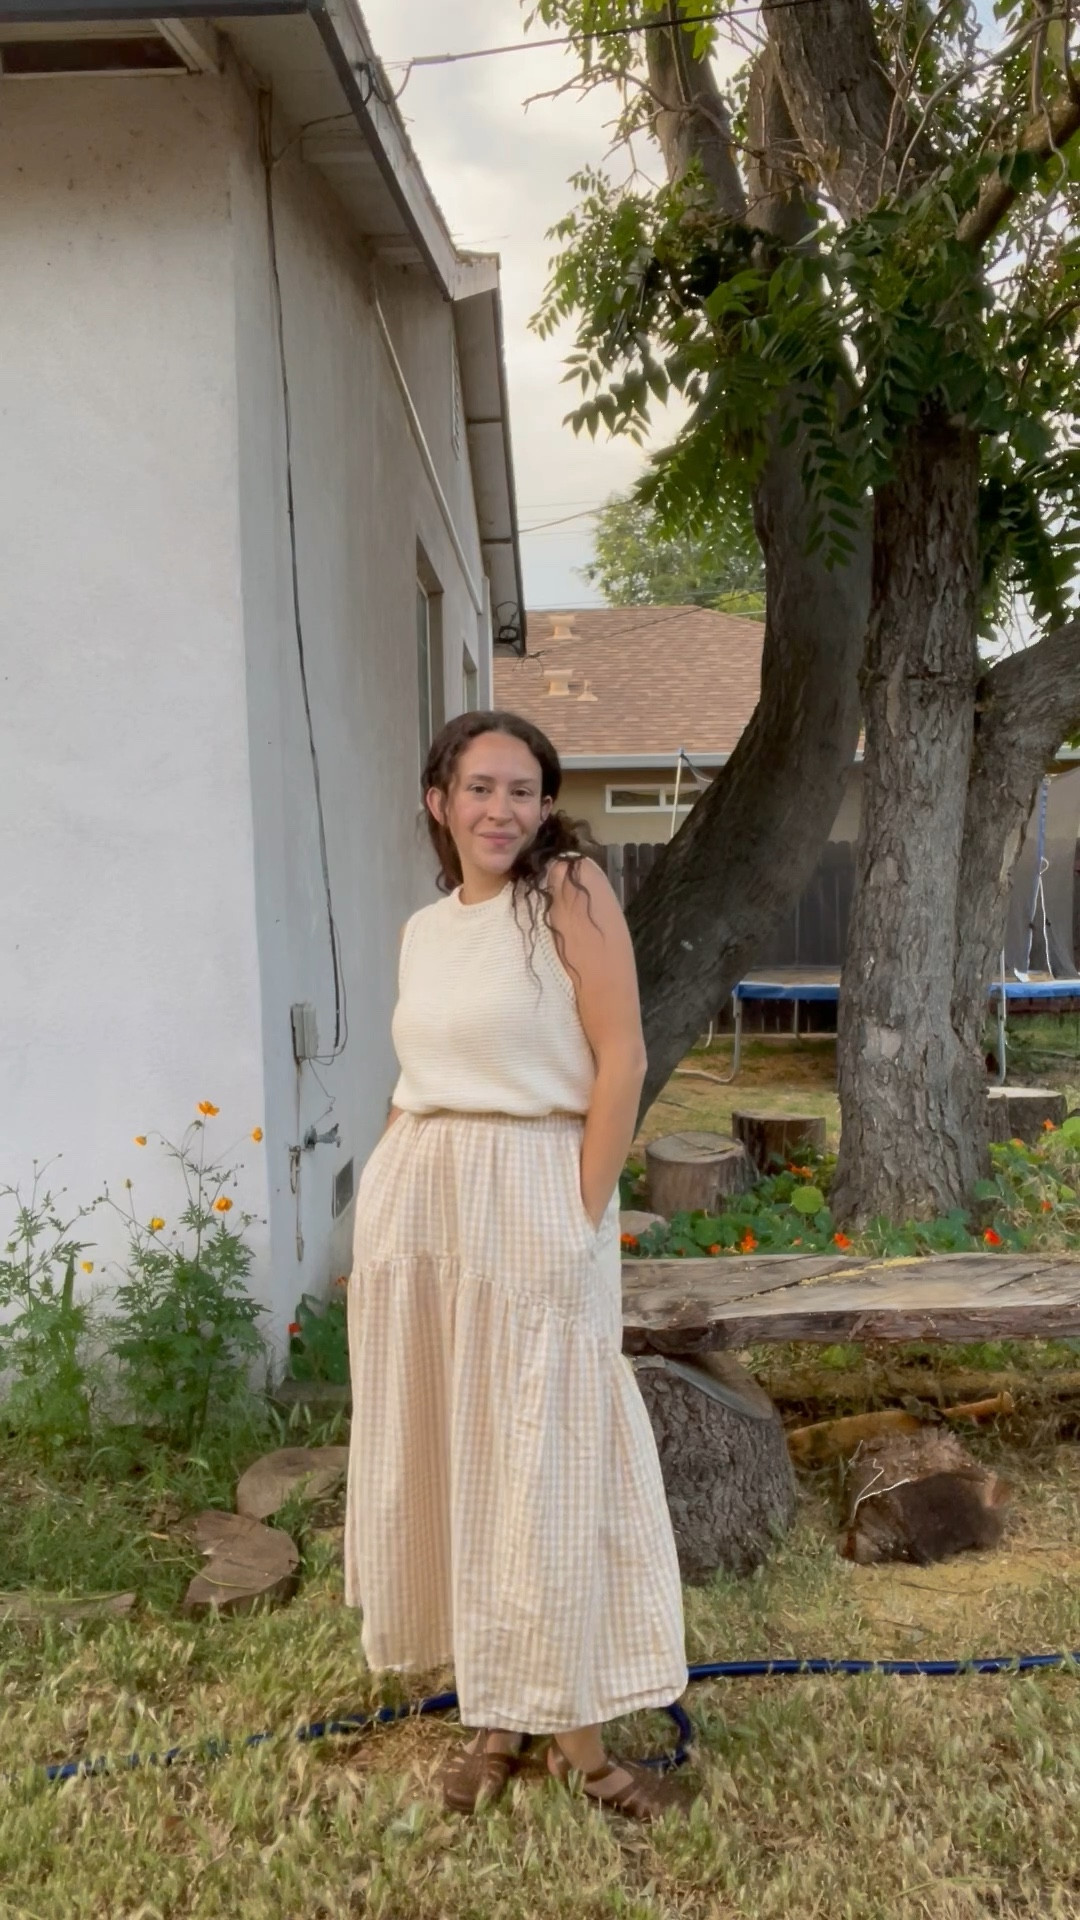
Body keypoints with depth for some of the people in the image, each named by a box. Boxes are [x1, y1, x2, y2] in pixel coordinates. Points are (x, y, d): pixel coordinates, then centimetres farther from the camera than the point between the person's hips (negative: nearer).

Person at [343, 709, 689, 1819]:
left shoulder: (571, 891, -6)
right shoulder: (424, 928, 12)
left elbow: (621, 1057, -11)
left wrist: (584, 1216, -15)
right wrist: (390, 1205, 11)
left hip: (534, 1199, -6)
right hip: (415, 1202, 6)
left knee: (542, 1460, 3)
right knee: (438, 1455, 12)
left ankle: (573, 1725, 19)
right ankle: (492, 1706, 29)